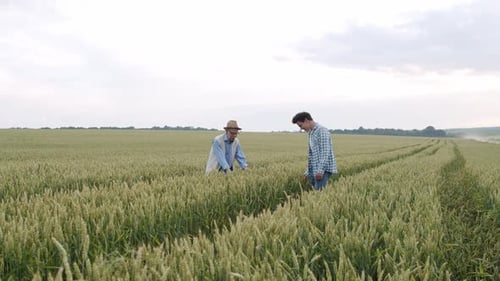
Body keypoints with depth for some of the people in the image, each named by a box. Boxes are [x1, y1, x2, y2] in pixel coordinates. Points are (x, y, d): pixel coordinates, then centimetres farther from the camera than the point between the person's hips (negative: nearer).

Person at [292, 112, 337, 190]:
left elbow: (325, 152, -16)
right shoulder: (311, 133, 20)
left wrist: (320, 170, -22)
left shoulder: (322, 131, -8)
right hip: (315, 170, 8)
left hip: (323, 169, -8)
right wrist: (308, 171, 19)